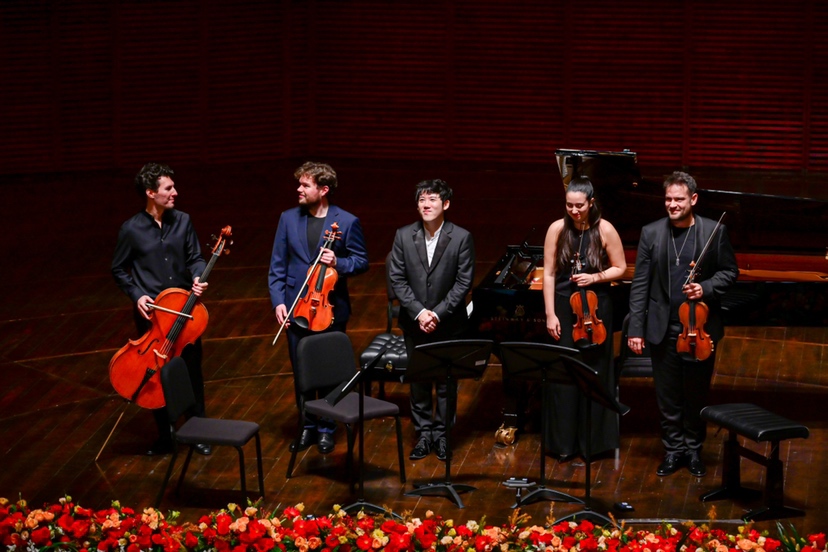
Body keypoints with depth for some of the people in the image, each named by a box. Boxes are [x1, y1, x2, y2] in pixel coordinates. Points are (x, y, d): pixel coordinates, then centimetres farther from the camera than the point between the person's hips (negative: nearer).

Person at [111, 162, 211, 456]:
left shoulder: (182, 221, -2)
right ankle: (164, 435, 23)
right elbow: (119, 270, 2)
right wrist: (137, 295, -11)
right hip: (150, 312, -2)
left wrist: (198, 277, -15)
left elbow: (195, 258, 5)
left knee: (192, 371, 9)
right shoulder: (131, 229, -9)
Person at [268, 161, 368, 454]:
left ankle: (327, 428, 22)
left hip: (331, 309, -2)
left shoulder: (347, 222, -7)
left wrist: (339, 263, -20)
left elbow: (362, 261, 0)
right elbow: (277, 265, 3)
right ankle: (308, 427, 25)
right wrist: (278, 301, -5)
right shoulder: (288, 218, 1)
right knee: (301, 372, 10)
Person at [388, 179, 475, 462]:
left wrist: (438, 313, -16)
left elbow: (464, 282, -9)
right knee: (418, 380, 10)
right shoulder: (404, 236, -3)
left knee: (446, 382, 7)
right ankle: (424, 434, 21)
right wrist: (418, 312, -13)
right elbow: (397, 279, -3)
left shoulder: (461, 238, -8)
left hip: (449, 324, -2)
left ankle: (442, 434, 20)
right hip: (414, 323, 2)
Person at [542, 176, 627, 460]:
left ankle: (594, 440, 17)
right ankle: (564, 442, 12)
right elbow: (549, 274, -2)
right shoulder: (557, 229, -5)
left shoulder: (605, 230, -7)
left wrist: (595, 277, -16)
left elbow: (620, 268, 2)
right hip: (564, 308, 1)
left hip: (595, 308, -1)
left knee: (595, 372, 5)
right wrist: (550, 314, -6)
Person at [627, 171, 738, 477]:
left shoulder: (715, 231, -5)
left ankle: (694, 449, 26)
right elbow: (640, 284, -2)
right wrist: (636, 329, -6)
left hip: (701, 328, -1)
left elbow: (729, 271, 3)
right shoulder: (651, 233, -2)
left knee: (697, 393, 10)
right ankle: (673, 450, 21)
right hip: (664, 329, 1)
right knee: (667, 395, 8)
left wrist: (706, 288, -17)